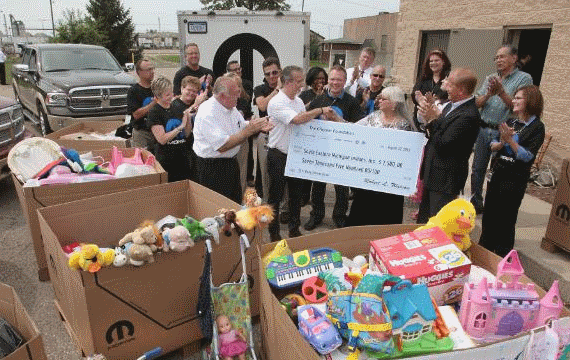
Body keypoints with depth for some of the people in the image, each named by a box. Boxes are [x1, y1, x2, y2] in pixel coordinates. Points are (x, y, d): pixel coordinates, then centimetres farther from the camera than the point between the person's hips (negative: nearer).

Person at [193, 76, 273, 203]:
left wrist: (258, 127, -4)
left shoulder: (230, 107, 4)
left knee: (236, 202, 18)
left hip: (231, 163, 9)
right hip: (212, 168, -8)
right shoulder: (207, 114, -24)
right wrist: (249, 131, -28)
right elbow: (222, 146, -30)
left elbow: (242, 125, 17)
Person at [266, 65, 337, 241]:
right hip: (279, 156, -7)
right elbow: (297, 119, -29)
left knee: (296, 195, 15)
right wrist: (320, 110, -21)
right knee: (276, 197, 5)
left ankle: (294, 230, 30)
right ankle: (274, 233, 18)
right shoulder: (276, 103, -16)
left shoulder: (299, 101, 9)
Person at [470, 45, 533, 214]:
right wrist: (488, 94, -13)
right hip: (484, 129, 5)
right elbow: (477, 103, 6)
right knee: (477, 169, 12)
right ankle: (476, 203, 27)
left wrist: (501, 92, -20)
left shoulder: (524, 78, -2)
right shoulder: (490, 78, 13)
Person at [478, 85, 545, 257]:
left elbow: (527, 156, -17)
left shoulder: (537, 127, -9)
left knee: (506, 219, 3)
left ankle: (502, 258, 19)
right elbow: (493, 146, 4)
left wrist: (510, 140, -26)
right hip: (497, 174, 6)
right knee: (488, 215, 14)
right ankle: (484, 248, 31)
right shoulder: (510, 122, 8)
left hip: (515, 179, -6)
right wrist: (502, 142, -17)